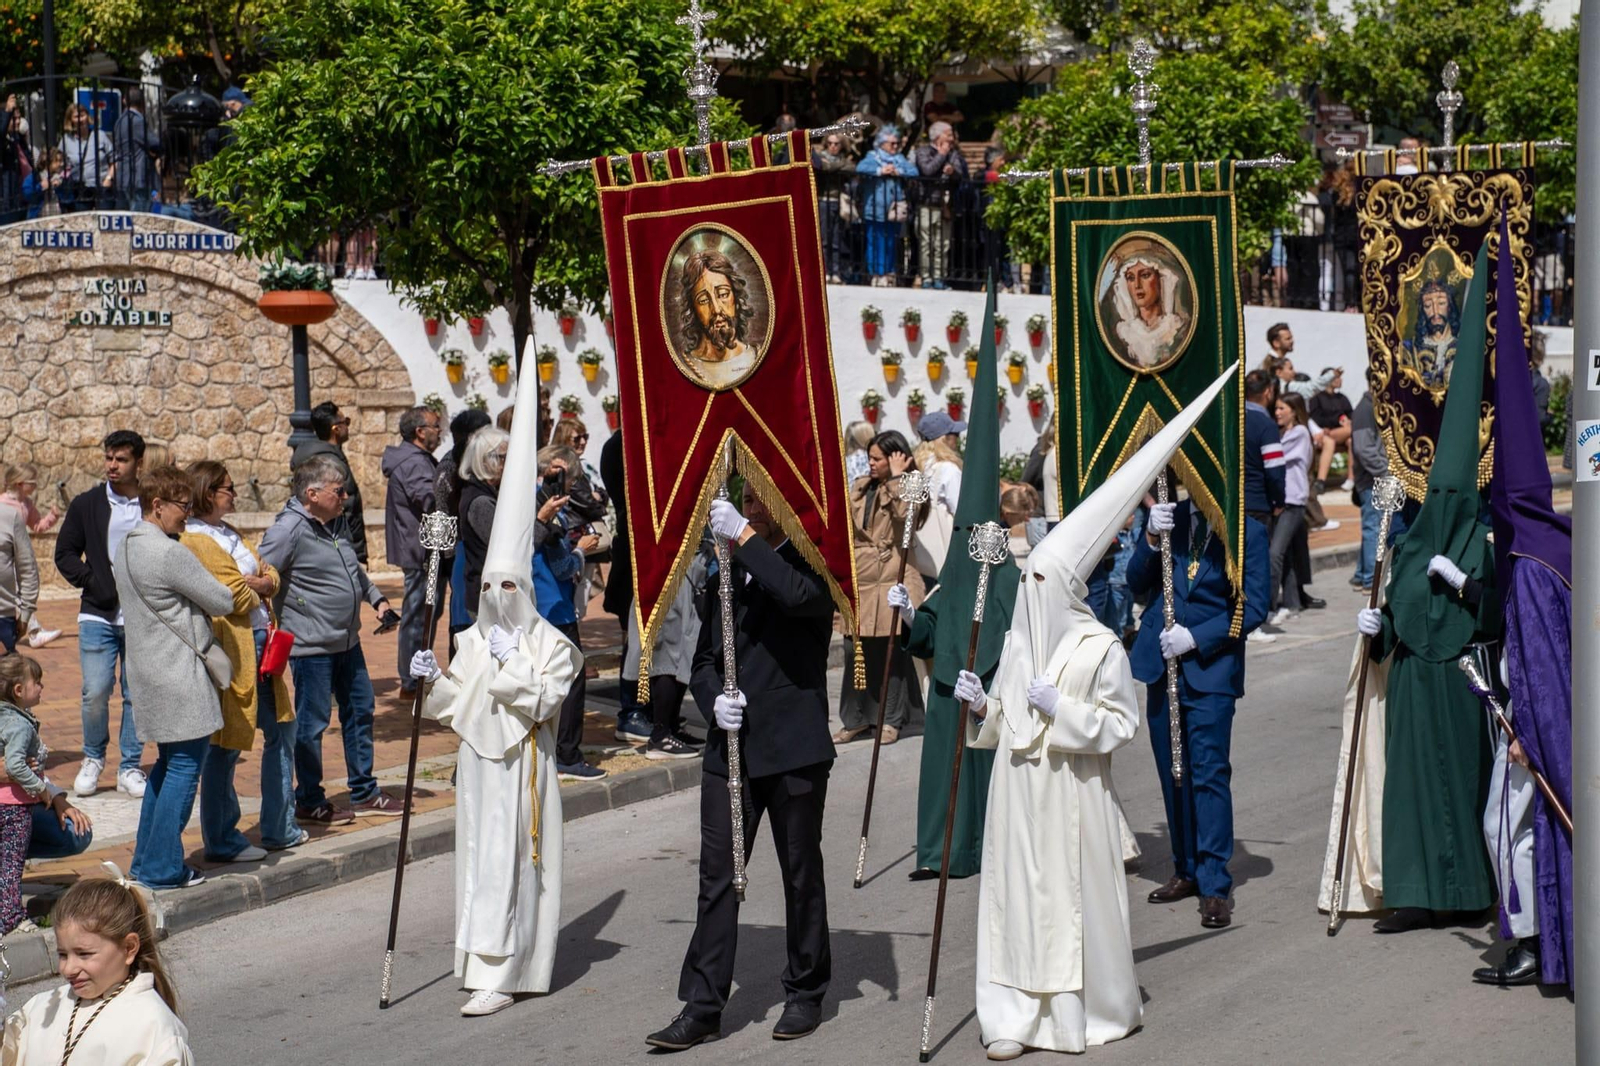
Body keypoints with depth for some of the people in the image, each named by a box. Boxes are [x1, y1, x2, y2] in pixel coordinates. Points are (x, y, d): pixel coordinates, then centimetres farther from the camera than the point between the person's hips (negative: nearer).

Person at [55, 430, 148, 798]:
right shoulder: (86, 505, 5)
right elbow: (65, 554, 7)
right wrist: (95, 584, -7)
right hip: (98, 616, 0)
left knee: (137, 695, 3)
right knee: (95, 692, -7)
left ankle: (130, 768, 15)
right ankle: (93, 759, 15)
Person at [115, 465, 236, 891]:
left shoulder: (128, 547, 10)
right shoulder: (170, 554, -20)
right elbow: (222, 602, -14)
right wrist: (244, 595, 9)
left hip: (151, 671, 10)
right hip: (181, 677, -10)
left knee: (167, 765, 20)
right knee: (185, 768, -2)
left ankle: (146, 860, 25)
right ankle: (162, 868, 0)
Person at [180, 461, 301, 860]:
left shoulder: (229, 533, 17)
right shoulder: (196, 541, -13)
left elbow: (271, 577, 15)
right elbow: (236, 596, -18)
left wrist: (259, 582, -7)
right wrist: (261, 585, 1)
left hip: (260, 643, 10)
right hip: (230, 648, -10)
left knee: (281, 730, 17)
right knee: (226, 747, -2)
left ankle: (279, 828, 28)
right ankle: (221, 841, 8)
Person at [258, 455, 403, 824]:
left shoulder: (330, 528, 12)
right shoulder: (288, 530, -17)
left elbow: (354, 571, 28)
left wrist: (377, 599, 21)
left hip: (347, 642, 10)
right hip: (312, 646, -10)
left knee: (359, 711, 16)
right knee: (312, 723, 0)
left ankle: (364, 793, 28)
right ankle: (310, 802, 12)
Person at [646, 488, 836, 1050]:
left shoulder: (811, 566, -2)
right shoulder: (728, 576, 14)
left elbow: (796, 594, -27)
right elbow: (704, 659, 16)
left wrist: (744, 537, -25)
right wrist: (714, 700, -4)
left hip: (795, 749, -4)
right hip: (731, 746, 4)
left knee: (801, 874, 8)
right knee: (717, 877, 0)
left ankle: (805, 993, 23)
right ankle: (702, 1006, 2)